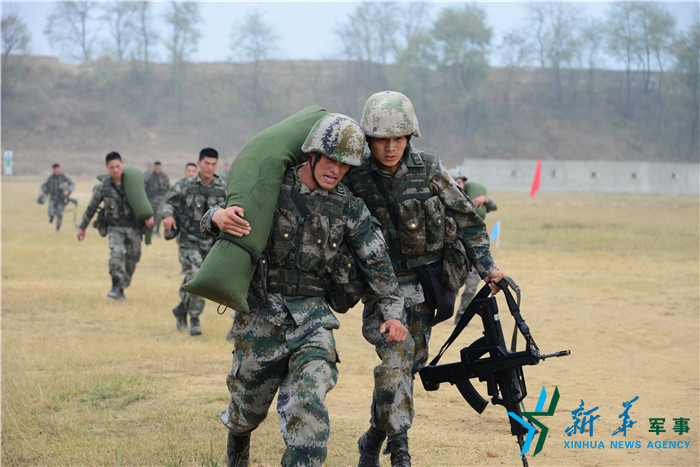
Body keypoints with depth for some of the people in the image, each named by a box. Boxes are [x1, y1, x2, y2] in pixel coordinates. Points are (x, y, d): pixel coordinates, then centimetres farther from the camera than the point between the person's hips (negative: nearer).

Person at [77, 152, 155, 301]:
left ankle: (121, 289, 21)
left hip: (134, 227, 2)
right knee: (117, 252, -27)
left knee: (132, 259, 5)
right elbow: (91, 208, 6)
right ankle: (116, 287, -21)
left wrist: (150, 216, -9)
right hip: (115, 227, -2)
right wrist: (82, 227, 13)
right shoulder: (103, 187, -5)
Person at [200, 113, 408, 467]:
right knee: (250, 403, 15)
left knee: (308, 404, -22)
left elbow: (376, 261, 8)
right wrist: (217, 217, -24)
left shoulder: (350, 209, 0)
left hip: (311, 316, 0)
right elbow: (214, 220, 0)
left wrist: (391, 312, 4)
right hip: (261, 313, 0)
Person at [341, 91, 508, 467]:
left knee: (408, 362, 7)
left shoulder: (427, 169, -7)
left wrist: (486, 266, -3)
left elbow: (466, 217, 2)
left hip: (423, 280, 3)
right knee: (396, 351, -20)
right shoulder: (354, 177, -11)